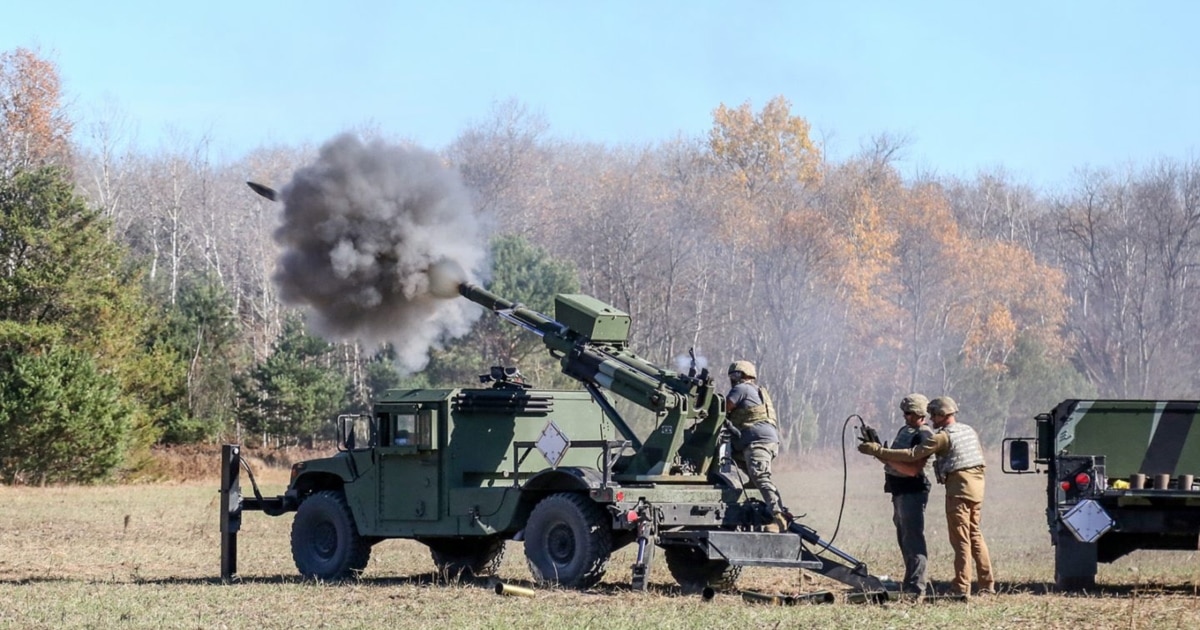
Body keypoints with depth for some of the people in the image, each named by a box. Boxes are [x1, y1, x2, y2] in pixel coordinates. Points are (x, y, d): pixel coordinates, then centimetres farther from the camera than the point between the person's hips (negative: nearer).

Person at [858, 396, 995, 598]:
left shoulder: (943, 437, -11)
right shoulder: (969, 431, 13)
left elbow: (912, 455, -16)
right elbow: (981, 453, 23)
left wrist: (877, 450, -16)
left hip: (959, 487, -8)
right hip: (976, 484, 8)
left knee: (960, 538, -6)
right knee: (975, 535, 14)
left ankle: (962, 587, -8)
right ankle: (987, 584, 14)